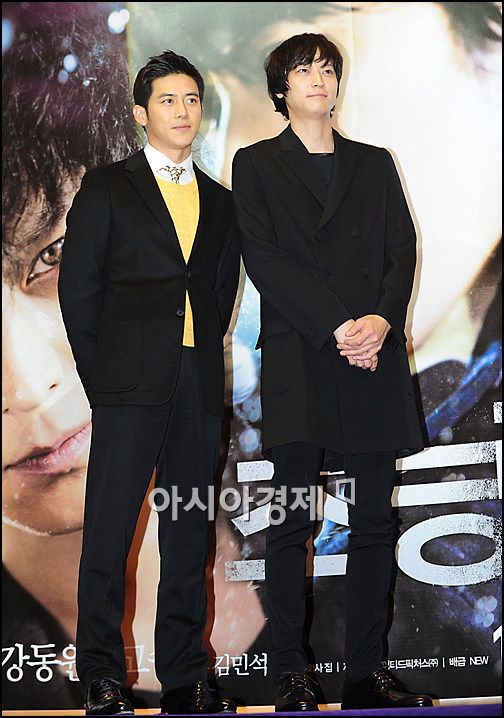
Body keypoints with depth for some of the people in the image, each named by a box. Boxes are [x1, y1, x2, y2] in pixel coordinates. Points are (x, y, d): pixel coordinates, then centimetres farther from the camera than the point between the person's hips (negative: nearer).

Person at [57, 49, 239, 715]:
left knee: (190, 532, 7)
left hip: (200, 385, 4)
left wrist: (202, 356, 7)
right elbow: (78, 287, 2)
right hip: (131, 385, -4)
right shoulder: (106, 187, 5)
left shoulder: (219, 201, 17)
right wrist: (101, 376, 0)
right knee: (109, 528, -3)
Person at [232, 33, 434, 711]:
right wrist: (337, 327, -12)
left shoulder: (374, 164, 20)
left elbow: (403, 249, 10)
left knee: (373, 520, 2)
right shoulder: (256, 165, 11)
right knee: (291, 521, -4)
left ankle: (367, 669, 7)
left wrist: (382, 319, -10)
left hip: (374, 355, 3)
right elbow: (264, 261, -2)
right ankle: (292, 675, 0)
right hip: (298, 357, -3)